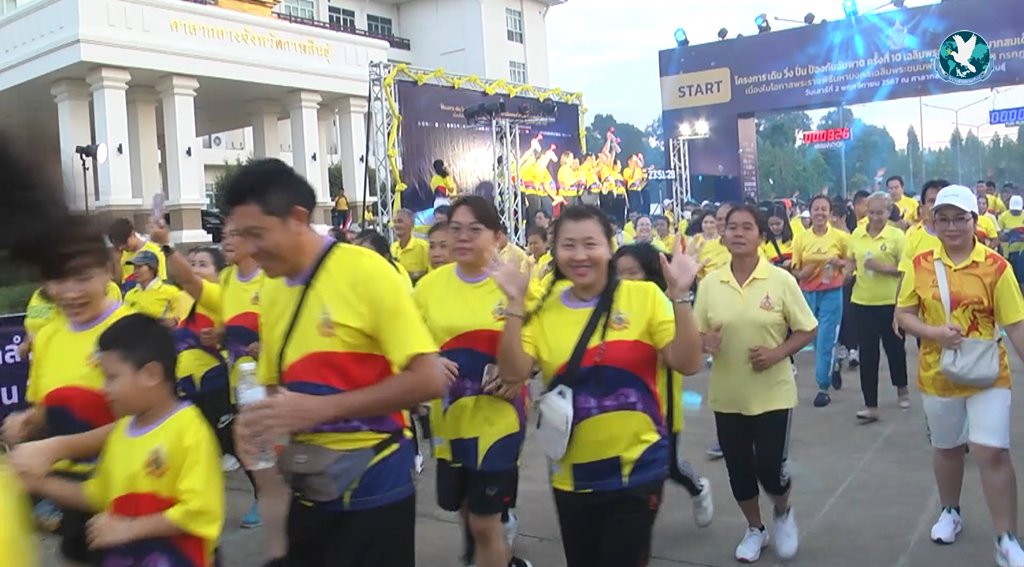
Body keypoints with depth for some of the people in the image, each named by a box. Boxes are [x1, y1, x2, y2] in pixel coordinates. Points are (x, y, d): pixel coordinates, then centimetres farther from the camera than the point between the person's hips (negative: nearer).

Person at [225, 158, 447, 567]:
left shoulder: (365, 271, -15)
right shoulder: (270, 292, 5)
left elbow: (428, 380, -18)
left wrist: (321, 408, -23)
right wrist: (257, 420, -6)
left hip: (372, 487, -6)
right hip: (307, 486, 6)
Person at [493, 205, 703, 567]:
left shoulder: (644, 296, -7)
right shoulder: (543, 308, -2)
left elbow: (687, 363, -13)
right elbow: (512, 374, -13)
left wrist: (679, 296, -22)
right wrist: (515, 305, -20)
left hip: (637, 467, -3)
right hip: (571, 475, 3)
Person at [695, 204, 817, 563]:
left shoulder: (781, 280, -9)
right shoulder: (710, 283, -3)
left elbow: (807, 330, -3)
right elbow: (697, 333, 4)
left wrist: (777, 353, -18)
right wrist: (705, 341, -19)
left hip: (772, 393, -2)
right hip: (726, 395, 3)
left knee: (770, 467, -1)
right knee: (738, 467, 12)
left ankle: (783, 515, 34)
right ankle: (754, 529, 37)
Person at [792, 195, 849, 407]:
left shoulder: (840, 236, -4)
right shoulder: (800, 238, 0)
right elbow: (796, 271, 3)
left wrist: (840, 263, -13)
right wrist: (810, 268, -18)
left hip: (831, 293, -3)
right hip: (808, 294, 3)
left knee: (825, 340, -5)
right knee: (817, 340, 14)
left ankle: (823, 387, 5)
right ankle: (832, 370, 39)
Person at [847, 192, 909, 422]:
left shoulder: (897, 235, -7)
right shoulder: (857, 234, 4)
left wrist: (882, 267, -22)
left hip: (890, 302, -3)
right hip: (862, 302, 3)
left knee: (894, 346, 13)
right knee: (867, 353, 3)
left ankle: (902, 389, 41)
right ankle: (871, 406, 7)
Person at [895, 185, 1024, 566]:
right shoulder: (920, 265, -3)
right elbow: (903, 315, 1)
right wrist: (934, 332, -18)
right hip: (937, 375, 3)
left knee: (993, 452, -7)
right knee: (946, 447, 18)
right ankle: (950, 512, 41)